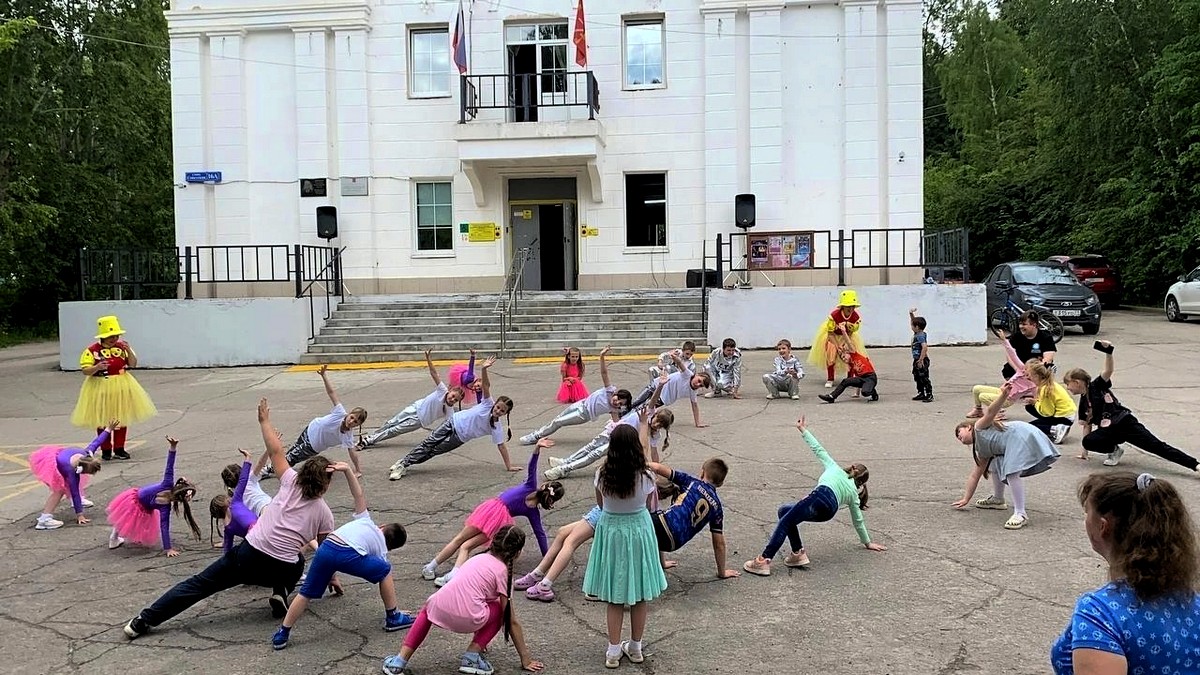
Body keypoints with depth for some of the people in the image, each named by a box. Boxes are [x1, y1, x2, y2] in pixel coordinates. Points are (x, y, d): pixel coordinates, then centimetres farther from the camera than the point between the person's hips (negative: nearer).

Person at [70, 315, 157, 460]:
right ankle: (106, 450, 20)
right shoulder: (92, 350, -12)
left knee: (122, 418, 9)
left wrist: (129, 352, -16)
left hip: (122, 387, 3)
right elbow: (85, 371, -13)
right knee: (102, 420, 6)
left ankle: (119, 449, 20)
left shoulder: (123, 345, 0)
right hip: (100, 388, -3)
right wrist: (97, 367, -32)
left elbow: (133, 364, 2)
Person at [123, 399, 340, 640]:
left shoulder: (292, 483, 4)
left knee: (201, 583, 11)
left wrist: (264, 421, 19)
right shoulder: (324, 513, 6)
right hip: (283, 571, 0)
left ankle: (146, 620, 7)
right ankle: (281, 593, 10)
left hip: (250, 555, 0)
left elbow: (275, 451, 8)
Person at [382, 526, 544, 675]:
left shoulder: (478, 558, 26)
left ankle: (399, 661, 28)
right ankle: (471, 657, 12)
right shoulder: (504, 571, 9)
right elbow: (511, 622, 10)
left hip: (440, 610, 5)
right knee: (499, 610, 25)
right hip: (467, 618, -5)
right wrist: (525, 659, 17)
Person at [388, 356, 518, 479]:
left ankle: (404, 465, 8)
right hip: (453, 422, 0)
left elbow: (501, 445, -12)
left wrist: (509, 466, -19)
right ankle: (402, 463, 10)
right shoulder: (488, 404, -15)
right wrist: (484, 369, -41)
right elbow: (485, 385, -25)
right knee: (428, 443, -3)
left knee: (433, 451, -4)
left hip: (459, 438, 0)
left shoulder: (496, 428, -14)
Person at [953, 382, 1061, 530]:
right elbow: (974, 476, 28)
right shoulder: (982, 451, 26)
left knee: (1012, 473, -24)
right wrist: (966, 499, 28)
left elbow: (990, 412, -9)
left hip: (1022, 436, -11)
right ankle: (998, 499, 32)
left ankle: (1020, 514, -25)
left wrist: (1004, 395, -27)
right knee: (994, 465, 25)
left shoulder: (979, 427, 7)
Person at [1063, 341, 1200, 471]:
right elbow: (1087, 425, 17)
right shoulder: (1083, 403, 12)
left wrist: (1108, 352, -39)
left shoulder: (1096, 386, -3)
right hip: (1109, 431, 5)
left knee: (1157, 447, -13)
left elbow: (1108, 371, -20)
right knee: (1088, 441, -21)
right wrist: (1085, 452, 18)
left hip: (1125, 423, -5)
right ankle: (1115, 450, 3)